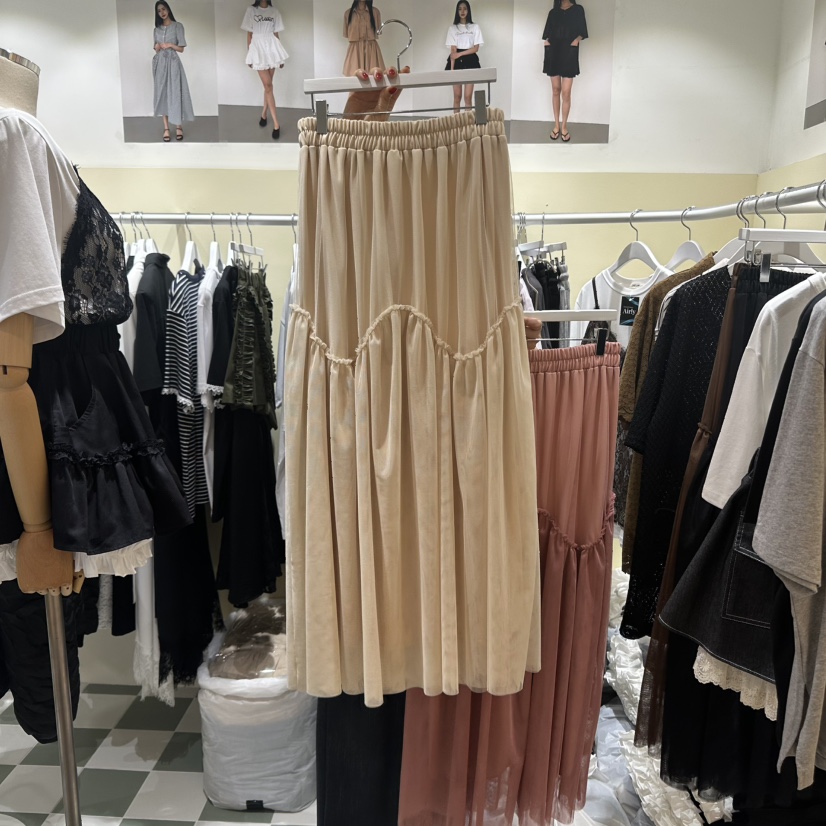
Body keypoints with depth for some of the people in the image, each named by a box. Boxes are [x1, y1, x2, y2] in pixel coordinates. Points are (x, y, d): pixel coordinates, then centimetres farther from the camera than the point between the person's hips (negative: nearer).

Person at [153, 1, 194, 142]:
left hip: (173, 62, -4)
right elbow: (156, 48, 18)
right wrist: (157, 47, -4)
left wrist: (170, 45, -14)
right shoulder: (157, 28, 14)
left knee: (175, 93, -6)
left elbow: (181, 49, 0)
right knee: (162, 93, 0)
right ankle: (166, 128, 0)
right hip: (160, 63, 4)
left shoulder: (178, 26, 1)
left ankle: (179, 126, 4)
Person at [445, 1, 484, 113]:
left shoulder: (475, 27, 6)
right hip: (457, 62, 1)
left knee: (468, 96, -5)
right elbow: (453, 50, -2)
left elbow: (476, 48, -2)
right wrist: (452, 68, -13)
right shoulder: (452, 28, 6)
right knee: (457, 96, -1)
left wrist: (460, 54, -13)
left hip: (470, 61, 0)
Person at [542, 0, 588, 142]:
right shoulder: (553, 12, 14)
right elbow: (547, 33, 13)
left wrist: (576, 41, -14)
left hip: (569, 53, -3)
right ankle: (556, 125, 11)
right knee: (556, 90, 5)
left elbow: (582, 32, 3)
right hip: (554, 53, 3)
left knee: (566, 92, -9)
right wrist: (547, 41, -7)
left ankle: (564, 126, -1)